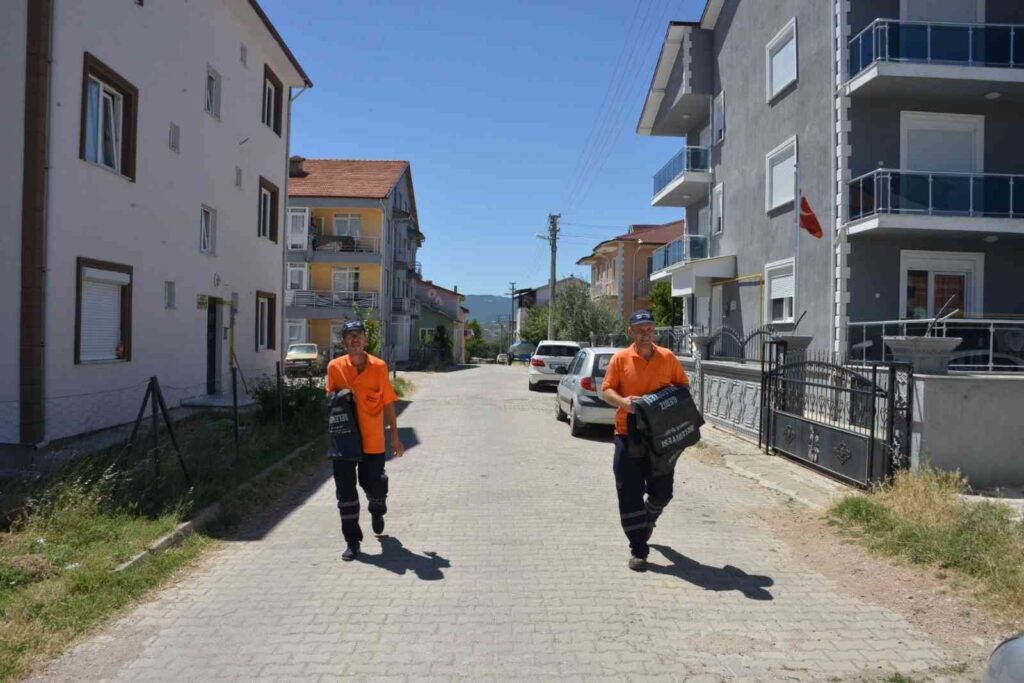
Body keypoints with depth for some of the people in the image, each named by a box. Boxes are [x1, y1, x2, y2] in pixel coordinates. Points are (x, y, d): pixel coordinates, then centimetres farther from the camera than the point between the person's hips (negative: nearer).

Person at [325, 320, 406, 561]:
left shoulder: (379, 367, -6)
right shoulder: (335, 367, -3)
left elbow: (388, 404, 0)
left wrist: (395, 437, 2)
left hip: (372, 440, -1)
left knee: (374, 485, 10)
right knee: (345, 491, 2)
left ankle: (377, 512, 46)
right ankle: (352, 541, 16)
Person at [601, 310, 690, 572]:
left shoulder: (667, 358, 4)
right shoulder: (620, 359, -2)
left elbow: (683, 385, 14)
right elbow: (606, 390, -2)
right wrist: (622, 400, -23)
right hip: (628, 434, -2)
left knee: (662, 491, 13)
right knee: (630, 494, -2)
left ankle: (647, 521, 46)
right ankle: (638, 550, 9)